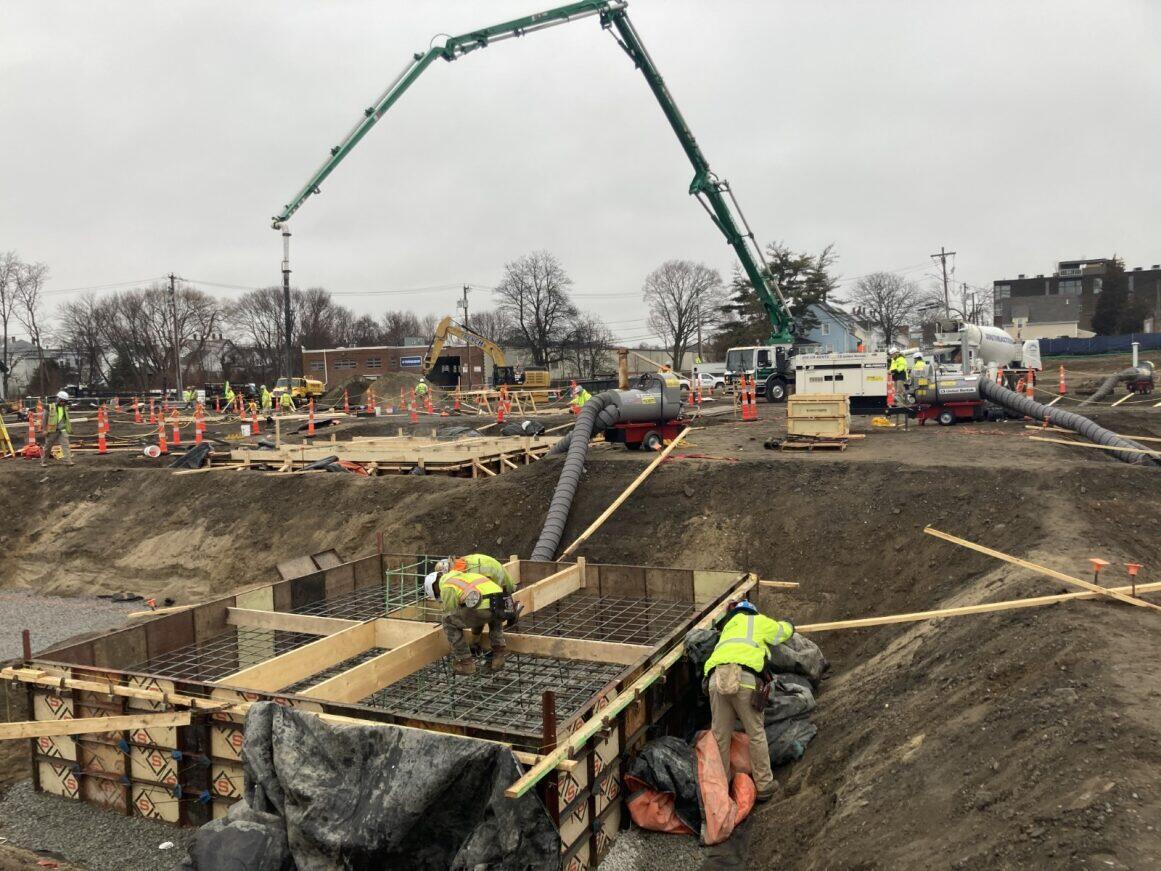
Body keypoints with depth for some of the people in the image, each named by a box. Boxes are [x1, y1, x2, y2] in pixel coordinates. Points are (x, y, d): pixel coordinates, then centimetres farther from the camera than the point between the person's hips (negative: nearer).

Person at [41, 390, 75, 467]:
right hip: (52, 430, -3)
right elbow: (45, 419, -3)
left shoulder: (65, 408, 8)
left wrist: (69, 428, 17)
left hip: (62, 430, 3)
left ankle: (68, 461, -16)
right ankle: (44, 461, 27)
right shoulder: (50, 407, -6)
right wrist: (45, 430, -6)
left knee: (65, 445, -11)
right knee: (48, 446, 10)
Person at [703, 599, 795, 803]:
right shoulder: (761, 621, 25)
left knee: (720, 736, 12)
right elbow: (787, 628, 41)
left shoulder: (729, 626, 36)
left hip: (716, 678, 4)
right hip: (745, 679, -4)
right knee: (756, 734, 11)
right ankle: (764, 786, 21)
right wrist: (785, 623, 62)